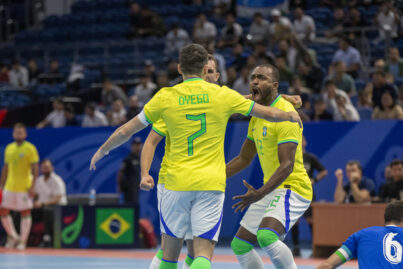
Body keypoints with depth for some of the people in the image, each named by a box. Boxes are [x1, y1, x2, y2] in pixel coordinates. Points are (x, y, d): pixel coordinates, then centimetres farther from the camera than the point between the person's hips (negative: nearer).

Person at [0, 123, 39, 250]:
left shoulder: (30, 148, -5)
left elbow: (35, 169, -8)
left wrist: (32, 186, -16)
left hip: (24, 187, -6)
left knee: (25, 213, -2)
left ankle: (22, 241, 4)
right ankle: (13, 236, 21)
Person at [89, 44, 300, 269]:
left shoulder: (166, 97, 2)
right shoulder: (223, 95, 2)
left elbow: (126, 131, 8)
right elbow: (270, 114, 11)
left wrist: (102, 151, 26)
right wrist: (291, 115, 33)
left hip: (177, 183, 1)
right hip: (211, 183, -1)